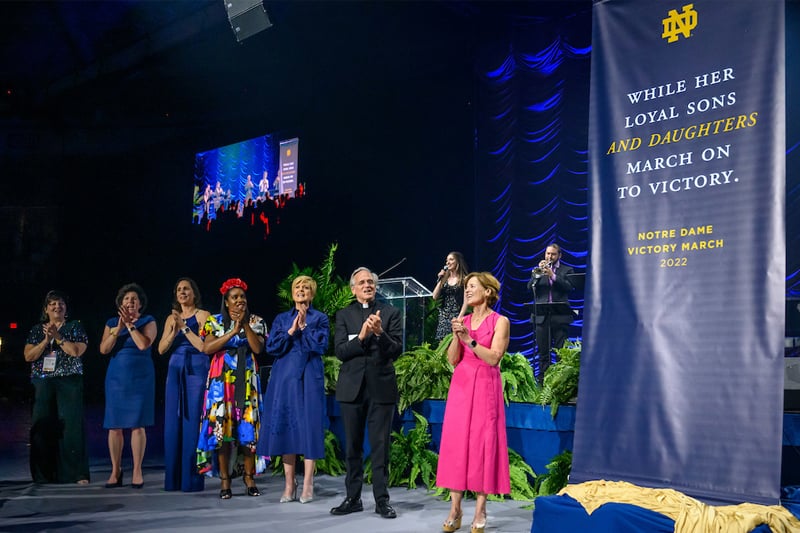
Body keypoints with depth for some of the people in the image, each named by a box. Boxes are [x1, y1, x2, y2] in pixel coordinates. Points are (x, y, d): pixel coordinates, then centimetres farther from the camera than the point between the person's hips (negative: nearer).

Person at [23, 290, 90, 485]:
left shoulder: (75, 327, 10)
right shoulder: (37, 330, 16)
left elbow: (76, 351, -6)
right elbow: (28, 356, 5)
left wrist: (57, 337, -8)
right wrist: (46, 340, -6)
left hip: (69, 382, -2)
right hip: (42, 383, 2)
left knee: (71, 425, -9)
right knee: (42, 427, -2)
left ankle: (77, 474, -9)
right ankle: (44, 475, 4)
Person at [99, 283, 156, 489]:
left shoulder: (148, 322, 3)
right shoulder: (112, 323, 11)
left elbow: (144, 344, -14)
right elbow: (104, 349, -2)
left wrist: (130, 325, -10)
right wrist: (118, 329, -11)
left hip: (141, 378, -3)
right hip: (116, 378, 3)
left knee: (137, 425, -4)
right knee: (114, 425, 0)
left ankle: (137, 471, 1)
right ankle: (116, 471, 8)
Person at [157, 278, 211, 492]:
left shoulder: (202, 315, 1)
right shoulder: (171, 318, 15)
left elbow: (203, 345, -10)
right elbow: (161, 349, 7)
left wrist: (184, 327, -11)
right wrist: (174, 331, -7)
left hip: (197, 370, -5)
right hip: (175, 370, 5)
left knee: (193, 421, -7)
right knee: (173, 422, 3)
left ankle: (192, 479, -3)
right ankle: (173, 478, 9)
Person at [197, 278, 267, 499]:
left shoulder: (255, 322, 7)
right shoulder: (214, 321, 5)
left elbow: (258, 348, -7)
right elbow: (207, 348, -9)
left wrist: (245, 324, -14)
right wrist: (233, 331, -15)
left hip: (247, 381, 1)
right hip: (222, 381, -1)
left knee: (248, 426, -2)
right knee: (221, 426, -4)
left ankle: (249, 476, 8)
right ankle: (225, 479, 4)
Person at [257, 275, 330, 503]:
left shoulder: (320, 318, 7)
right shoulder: (281, 319, 14)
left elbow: (321, 345, -6)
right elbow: (271, 348, 3)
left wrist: (304, 327, -12)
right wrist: (291, 331, -9)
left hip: (309, 378, -3)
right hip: (284, 377, 3)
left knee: (308, 427, -5)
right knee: (285, 427, 1)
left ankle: (307, 486, 0)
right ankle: (289, 485, 7)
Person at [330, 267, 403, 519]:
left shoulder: (390, 312, 4)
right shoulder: (344, 315, 7)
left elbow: (397, 350, -4)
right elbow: (340, 351, -3)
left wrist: (380, 332, -21)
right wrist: (361, 336, -19)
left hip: (381, 387, -2)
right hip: (352, 387, 2)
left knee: (380, 446, 1)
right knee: (353, 446, 9)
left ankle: (382, 499, 9)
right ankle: (353, 498, 19)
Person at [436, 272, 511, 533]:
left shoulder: (500, 322, -1)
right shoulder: (464, 321, 12)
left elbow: (493, 358, -12)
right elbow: (452, 359, 6)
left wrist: (469, 339, -16)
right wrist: (457, 336, -10)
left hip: (485, 387, -4)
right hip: (461, 385, 4)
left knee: (482, 443, -4)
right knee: (456, 442, 1)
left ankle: (480, 512, 3)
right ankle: (455, 510, 6)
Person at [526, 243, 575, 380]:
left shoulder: (566, 270, 9)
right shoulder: (538, 270, 15)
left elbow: (569, 287, -8)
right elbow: (530, 287, 2)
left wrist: (553, 275, -16)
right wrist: (537, 274, -12)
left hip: (560, 316, -2)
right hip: (541, 316, 2)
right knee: (543, 352, 4)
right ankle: (542, 380, 9)